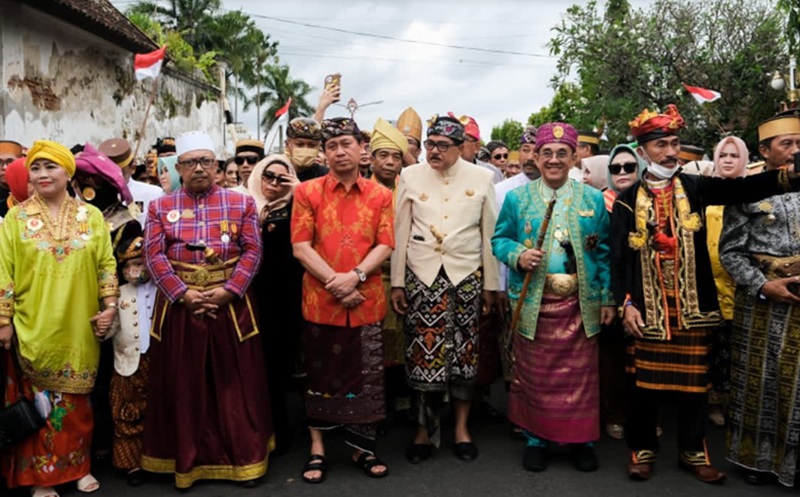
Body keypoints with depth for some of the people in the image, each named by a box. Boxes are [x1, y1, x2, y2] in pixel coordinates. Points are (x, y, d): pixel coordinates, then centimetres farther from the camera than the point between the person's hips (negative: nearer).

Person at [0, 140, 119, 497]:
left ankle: (79, 466, 27)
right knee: (39, 401, 7)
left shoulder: (91, 216, 2)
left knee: (78, 400, 11)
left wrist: (109, 305, -4)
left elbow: (106, 264, 4)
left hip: (79, 325, 1)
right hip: (34, 326, -1)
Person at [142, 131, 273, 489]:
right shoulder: (161, 207, 8)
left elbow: (253, 251, -2)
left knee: (236, 382, 6)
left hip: (231, 302, 0)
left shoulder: (241, 202, 5)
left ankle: (245, 457, 20)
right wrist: (183, 293, -13)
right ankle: (186, 459, 23)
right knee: (182, 385, 8)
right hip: (179, 304, 1)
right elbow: (154, 255, -2)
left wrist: (228, 290, -13)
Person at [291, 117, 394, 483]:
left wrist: (355, 277, -16)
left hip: (367, 301, 1)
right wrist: (334, 282, -14)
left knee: (365, 377, 8)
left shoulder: (380, 195, 5)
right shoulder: (307, 192, 1)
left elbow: (384, 246, -1)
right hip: (320, 300, -1)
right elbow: (301, 248, -5)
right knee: (320, 374, 11)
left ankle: (363, 449, 24)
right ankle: (317, 448, 25)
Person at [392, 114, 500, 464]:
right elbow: (401, 232, 4)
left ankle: (461, 427, 23)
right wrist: (397, 283, 2)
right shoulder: (410, 176, 3)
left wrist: (490, 284, 4)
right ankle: (425, 428, 17)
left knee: (464, 351, 7)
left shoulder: (481, 177, 3)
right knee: (422, 353, 1)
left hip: (466, 276, 0)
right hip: (422, 275, 0)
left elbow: (490, 233, 5)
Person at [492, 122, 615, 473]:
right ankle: (536, 438, 23)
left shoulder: (593, 199, 6)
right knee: (534, 374, 7)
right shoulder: (517, 198, 4)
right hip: (533, 302, 0)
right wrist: (517, 256, -15)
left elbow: (604, 252, 7)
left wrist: (607, 298, 3)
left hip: (580, 304, 1)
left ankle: (581, 439, 24)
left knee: (580, 374, 7)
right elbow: (499, 240, 7)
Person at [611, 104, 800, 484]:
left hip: (692, 306, 2)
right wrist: (625, 303, -10)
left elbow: (742, 189, -13)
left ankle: (693, 451, 27)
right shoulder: (628, 200, 0)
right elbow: (618, 257, -3)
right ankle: (642, 449, 25)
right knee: (643, 381, 7)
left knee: (693, 380, 10)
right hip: (646, 308, -1)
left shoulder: (695, 188, 4)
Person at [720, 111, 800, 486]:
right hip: (760, 301, -2)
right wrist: (763, 285, -14)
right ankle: (756, 456, 22)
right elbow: (729, 251, -5)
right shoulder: (746, 191, -2)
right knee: (759, 379, 8)